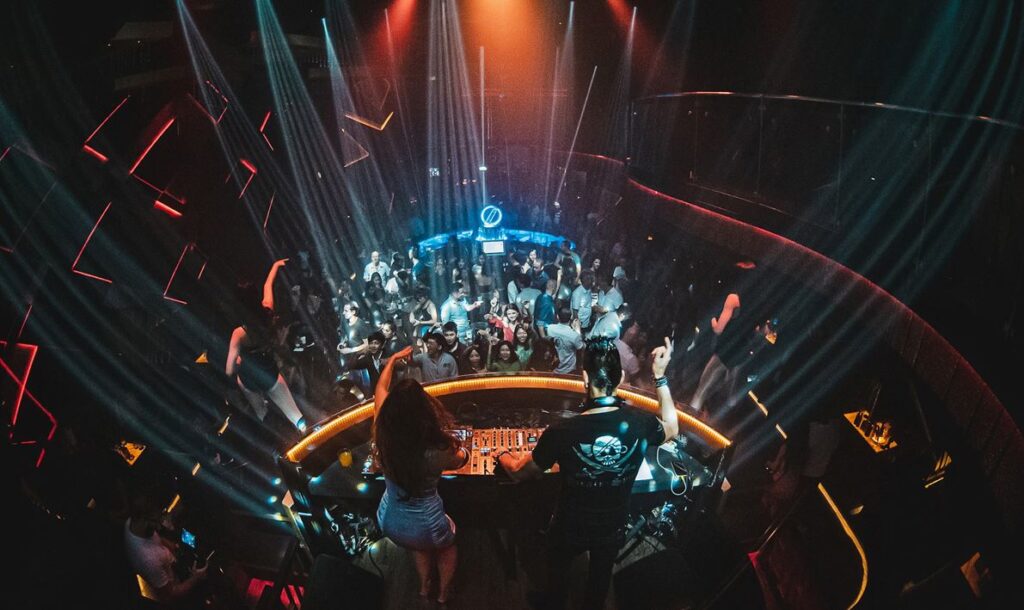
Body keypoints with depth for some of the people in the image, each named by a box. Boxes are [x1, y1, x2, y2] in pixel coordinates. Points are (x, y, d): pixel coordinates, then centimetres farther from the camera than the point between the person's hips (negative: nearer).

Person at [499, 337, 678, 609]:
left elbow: (519, 473, -16)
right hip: (613, 528, 2)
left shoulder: (562, 432, -34)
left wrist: (502, 455, 6)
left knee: (556, 574, 30)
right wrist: (660, 377, 0)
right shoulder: (640, 422, -26)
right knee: (599, 581, 31)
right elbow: (671, 429, 0)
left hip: (570, 528, -2)